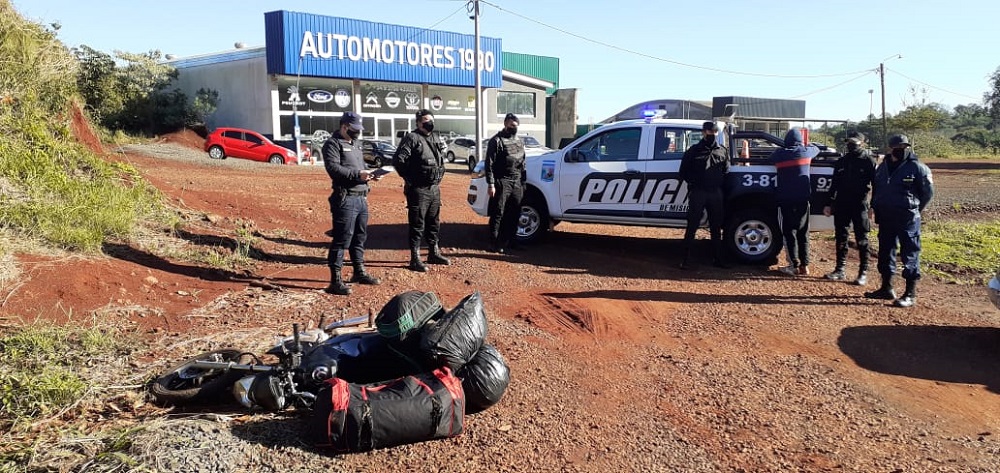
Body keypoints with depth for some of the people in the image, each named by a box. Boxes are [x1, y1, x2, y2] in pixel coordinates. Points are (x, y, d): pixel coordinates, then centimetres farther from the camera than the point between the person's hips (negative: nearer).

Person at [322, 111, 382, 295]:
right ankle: (335, 280, -5)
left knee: (360, 237, 18)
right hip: (345, 199, -9)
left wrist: (369, 174, 8)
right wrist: (357, 174, -23)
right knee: (342, 239, -8)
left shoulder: (355, 144, 23)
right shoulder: (333, 144, -6)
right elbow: (333, 167, -19)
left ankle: (359, 272, 31)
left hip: (361, 197, 9)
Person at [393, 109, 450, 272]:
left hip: (435, 188, 8)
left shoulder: (435, 139, 14)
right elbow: (398, 160, -18)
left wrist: (439, 175, 14)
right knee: (417, 225, -4)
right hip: (418, 190, -8)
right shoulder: (411, 138, -11)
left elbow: (440, 159, 28)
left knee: (434, 222, 16)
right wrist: (409, 178, -12)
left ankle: (434, 253, 29)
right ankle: (415, 259, 1)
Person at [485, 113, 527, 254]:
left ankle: (508, 241, 17)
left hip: (516, 183, 7)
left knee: (514, 214, 8)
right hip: (502, 183, -7)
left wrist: (523, 183, 16)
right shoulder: (497, 141, -6)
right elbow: (489, 164, -10)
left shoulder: (518, 141, 18)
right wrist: (491, 184, -16)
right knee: (498, 214, -6)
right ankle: (495, 244, -2)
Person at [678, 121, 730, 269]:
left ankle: (718, 258, 17)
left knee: (716, 228, 9)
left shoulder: (723, 151, 13)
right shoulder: (694, 150, 3)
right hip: (697, 193, -3)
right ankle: (686, 259, 0)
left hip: (716, 194, 3)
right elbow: (684, 172, 4)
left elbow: (726, 172, 14)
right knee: (692, 227, -3)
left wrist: (720, 186, 1)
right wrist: (694, 183, -5)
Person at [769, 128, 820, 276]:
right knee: (803, 232, 10)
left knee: (789, 232, 3)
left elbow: (772, 158, 18)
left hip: (785, 199, -2)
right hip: (803, 199, 2)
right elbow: (816, 148, 24)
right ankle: (804, 265, 11)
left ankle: (795, 266, 1)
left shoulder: (779, 154, -4)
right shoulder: (805, 152, 2)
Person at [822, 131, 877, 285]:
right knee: (841, 238, 8)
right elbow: (834, 185, 17)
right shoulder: (841, 162, 12)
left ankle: (863, 272, 6)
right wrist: (829, 204, 13)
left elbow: (876, 184, -4)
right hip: (841, 204, 5)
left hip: (859, 205, -5)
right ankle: (840, 270, 16)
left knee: (861, 239, 1)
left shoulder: (868, 161, -2)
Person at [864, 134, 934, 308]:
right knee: (885, 251, 13)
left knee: (910, 254, -3)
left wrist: (914, 209, 0)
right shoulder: (883, 167, 11)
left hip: (907, 219, -7)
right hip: (885, 217, 7)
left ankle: (911, 294, 1)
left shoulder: (917, 168, -7)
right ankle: (886, 288, 25)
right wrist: (876, 208, 13)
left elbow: (928, 192, -2)